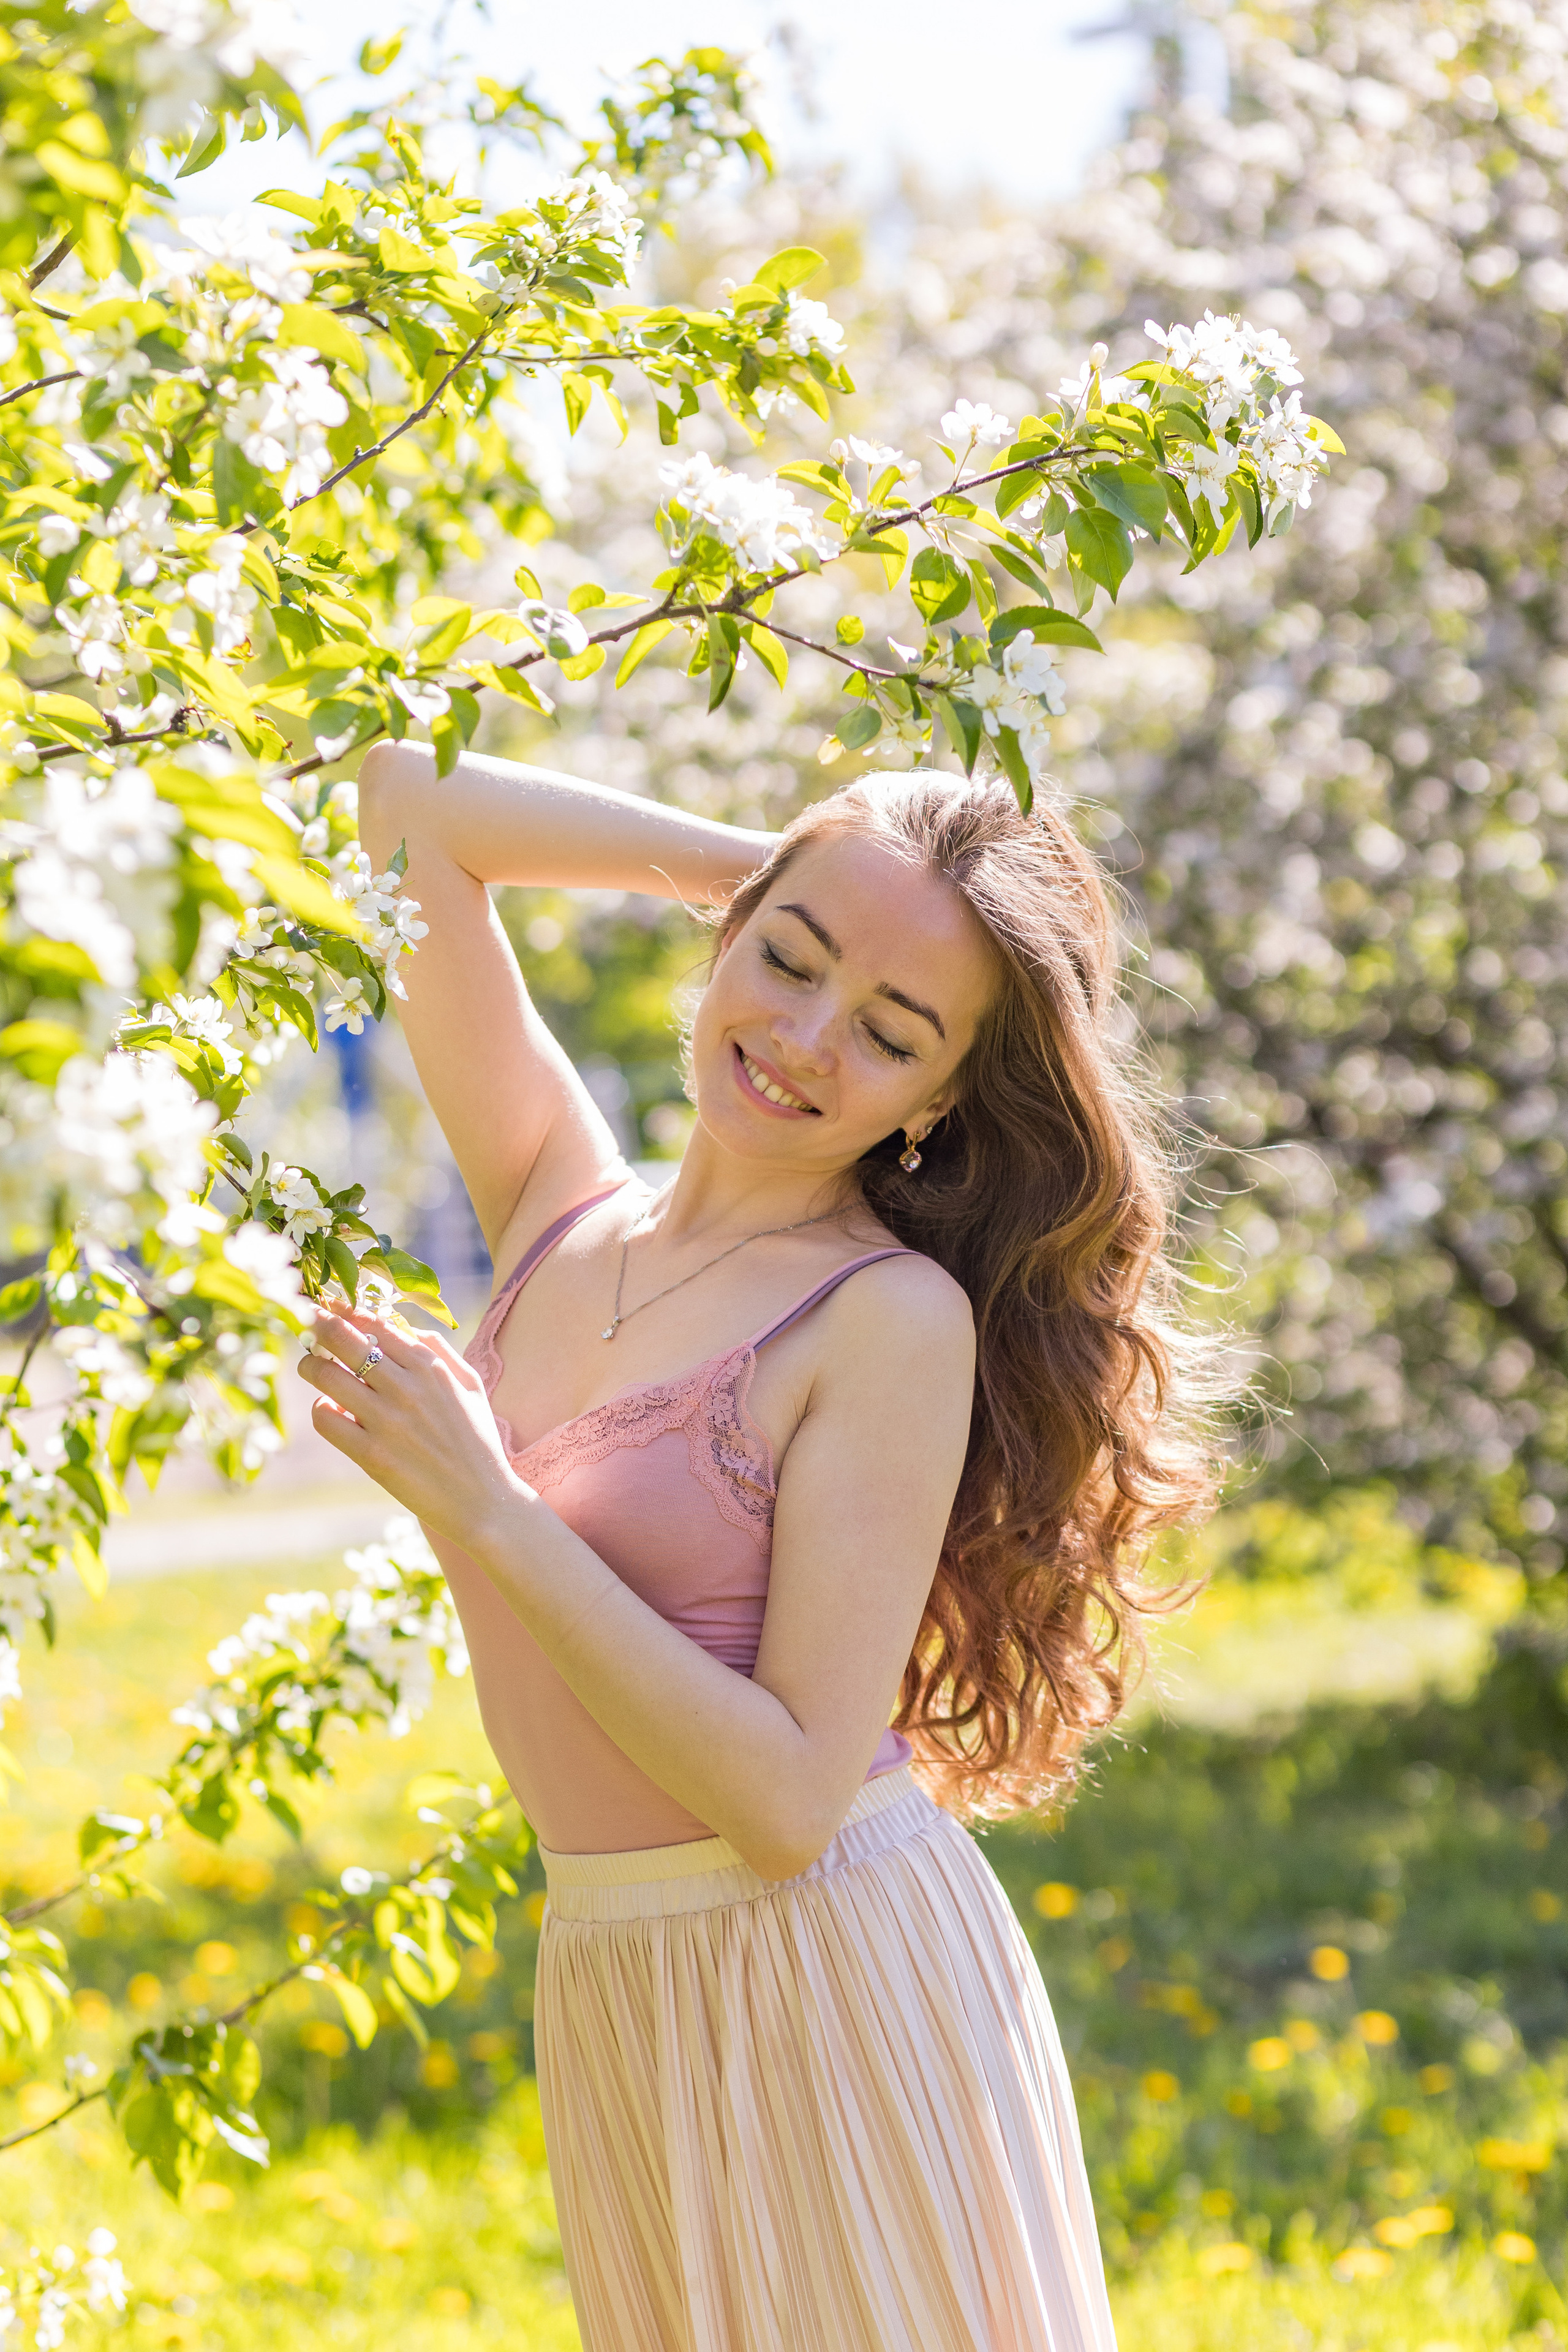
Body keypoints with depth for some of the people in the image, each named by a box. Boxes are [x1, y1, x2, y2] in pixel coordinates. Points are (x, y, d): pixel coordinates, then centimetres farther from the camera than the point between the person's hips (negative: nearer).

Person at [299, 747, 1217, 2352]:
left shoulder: (896, 1319, -14)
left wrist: (487, 1514, -20)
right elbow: (409, 799, 9)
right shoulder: (564, 1214, 4)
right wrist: (754, 868, 6)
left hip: (834, 1977, -6)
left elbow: (792, 1799, -20)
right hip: (610, 1998, 6)